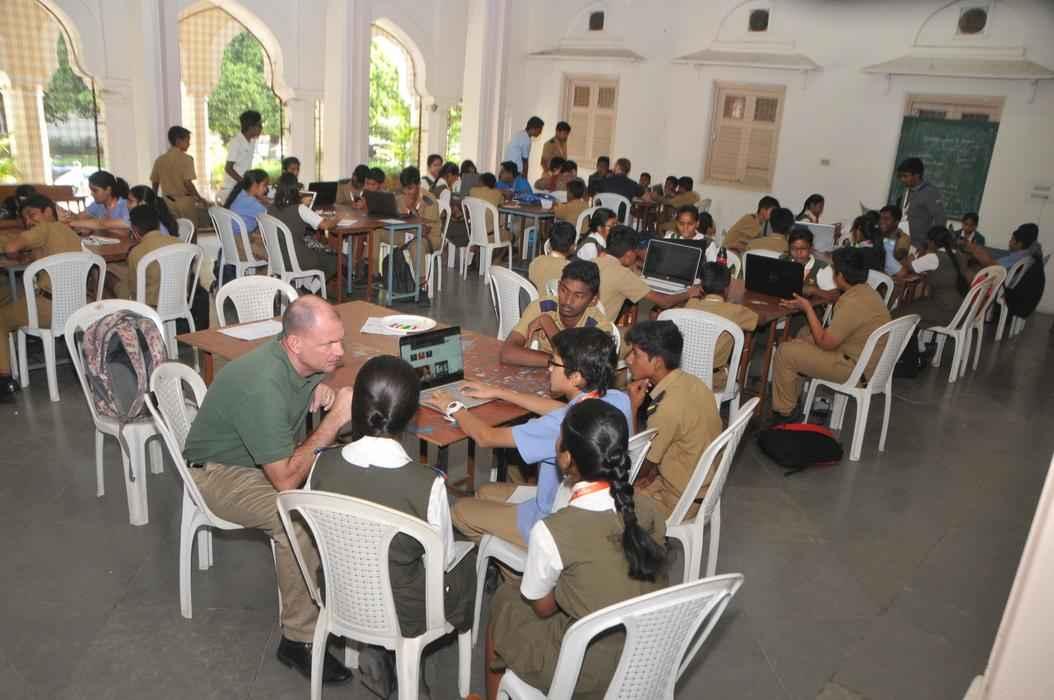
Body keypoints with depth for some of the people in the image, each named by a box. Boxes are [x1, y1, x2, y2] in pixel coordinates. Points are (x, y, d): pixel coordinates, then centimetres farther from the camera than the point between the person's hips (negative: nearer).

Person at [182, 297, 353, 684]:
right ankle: (299, 639, -17)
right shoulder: (260, 387, -35)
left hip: (276, 455, 7)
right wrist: (334, 420, -33)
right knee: (298, 518, -33)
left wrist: (321, 391, -12)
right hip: (222, 472, -7)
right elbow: (286, 480, -34)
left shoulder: (306, 360, -12)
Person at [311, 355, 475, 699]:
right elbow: (442, 561, -13)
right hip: (402, 614, -3)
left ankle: (376, 653, 21)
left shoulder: (324, 464, -18)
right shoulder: (428, 484, -30)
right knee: (466, 561, 24)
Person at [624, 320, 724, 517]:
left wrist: (633, 408, -19)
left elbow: (638, 468, -19)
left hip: (681, 502, -8)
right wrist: (653, 469, -3)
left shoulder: (668, 407, -31)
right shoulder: (691, 382, -6)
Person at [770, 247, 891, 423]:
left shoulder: (853, 303, -29)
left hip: (856, 368, -10)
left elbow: (825, 343, -21)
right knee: (805, 334, 23)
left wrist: (807, 308, -15)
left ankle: (782, 413, 3)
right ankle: (793, 395, 27)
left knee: (785, 352, -10)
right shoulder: (865, 291, 3)